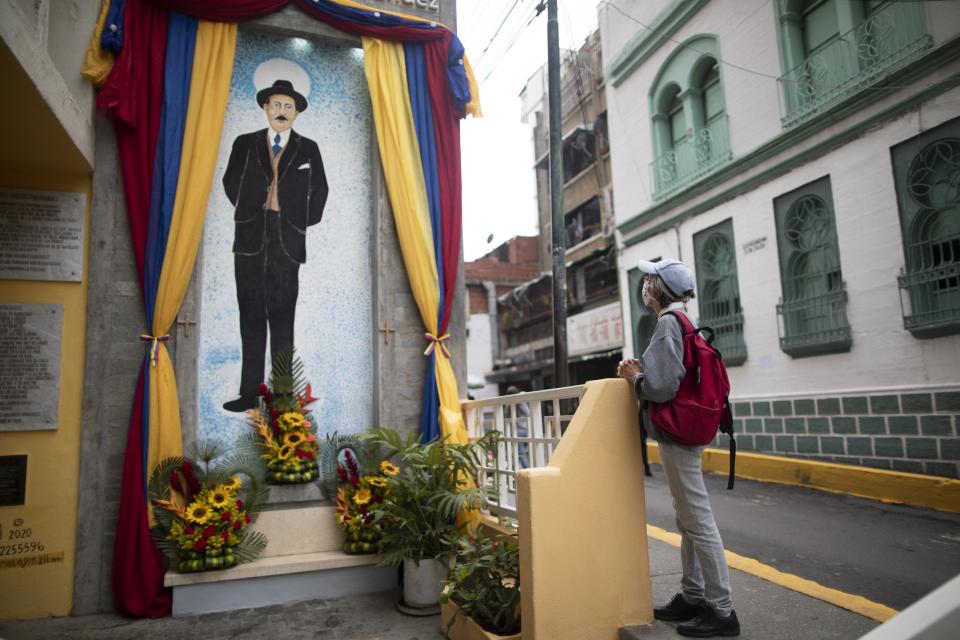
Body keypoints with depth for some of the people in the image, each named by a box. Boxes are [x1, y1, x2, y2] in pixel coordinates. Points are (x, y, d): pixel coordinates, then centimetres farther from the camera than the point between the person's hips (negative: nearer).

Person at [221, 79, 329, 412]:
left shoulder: (308, 149, 11)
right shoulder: (244, 144, 14)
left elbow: (318, 192, 11)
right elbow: (231, 183, 17)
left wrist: (301, 226, 5)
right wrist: (250, 211, 10)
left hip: (287, 239, -2)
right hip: (250, 238, 2)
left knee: (282, 318, -3)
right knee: (251, 317, 3)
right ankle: (250, 392, 9)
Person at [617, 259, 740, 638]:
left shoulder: (668, 324, -16)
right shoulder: (682, 322, 15)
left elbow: (663, 387, -24)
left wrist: (634, 377, -7)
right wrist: (641, 373, 9)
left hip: (677, 435, -10)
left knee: (698, 522, -2)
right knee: (688, 521, 17)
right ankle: (692, 598, 29)